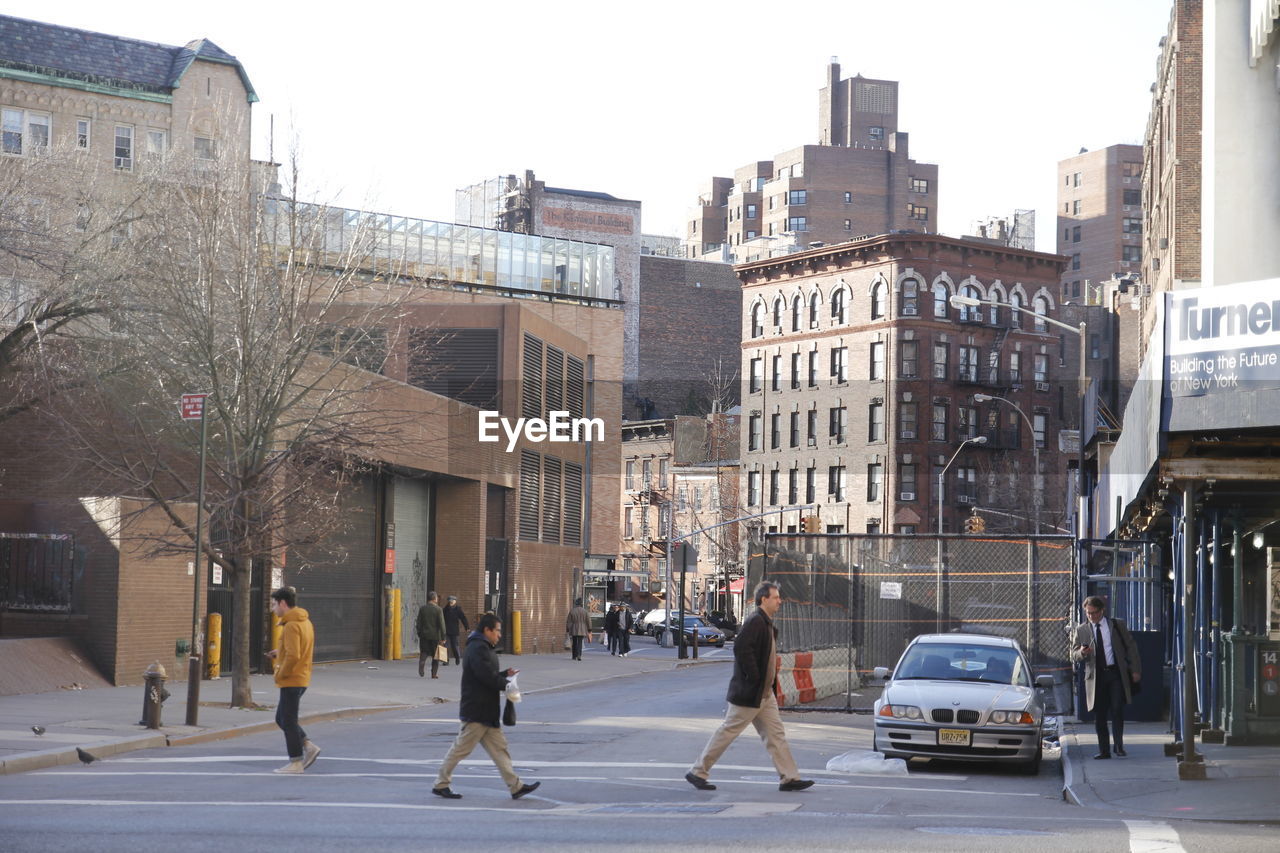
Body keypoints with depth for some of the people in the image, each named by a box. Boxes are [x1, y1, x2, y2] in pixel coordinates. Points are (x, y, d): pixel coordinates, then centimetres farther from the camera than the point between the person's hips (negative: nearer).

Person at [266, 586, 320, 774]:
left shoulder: (292, 626, -20)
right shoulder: (305, 622, 11)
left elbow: (293, 656, -26)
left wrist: (281, 674, -13)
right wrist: (280, 652, 11)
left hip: (291, 681, -10)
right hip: (302, 679, 10)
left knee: (288, 722, -1)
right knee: (282, 718, 18)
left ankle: (295, 762, 5)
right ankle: (308, 746, 13)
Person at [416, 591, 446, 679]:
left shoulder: (422, 608, 1)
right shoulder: (438, 609, -9)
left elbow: (419, 623, 4)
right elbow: (441, 624, -10)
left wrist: (419, 634, 14)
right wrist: (443, 637, -6)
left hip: (424, 634, 2)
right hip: (435, 635, -2)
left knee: (424, 653, 7)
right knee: (435, 655, 8)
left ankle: (421, 668, -19)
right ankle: (434, 673, 7)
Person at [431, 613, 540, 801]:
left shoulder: (482, 648, 17)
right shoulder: (478, 649, -17)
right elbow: (487, 676, -25)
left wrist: (505, 675, 7)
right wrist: (506, 685, -12)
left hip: (487, 711, 11)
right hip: (476, 711, -11)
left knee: (499, 748, 8)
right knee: (462, 748, -2)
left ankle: (515, 786, 8)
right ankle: (441, 784, 8)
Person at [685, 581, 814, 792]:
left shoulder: (766, 623, 14)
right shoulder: (755, 621, -17)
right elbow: (741, 649, -27)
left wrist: (770, 680, 11)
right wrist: (754, 678, -23)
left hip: (764, 694, 10)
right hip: (748, 694, -10)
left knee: (775, 734, 7)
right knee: (727, 732, -1)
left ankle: (789, 778, 8)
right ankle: (698, 772, 8)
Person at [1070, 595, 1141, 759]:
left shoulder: (1117, 625, 7)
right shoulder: (1081, 630, 8)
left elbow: (1130, 647, 10)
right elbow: (1074, 655, 7)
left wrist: (1135, 670, 3)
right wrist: (1081, 653, -17)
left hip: (1116, 673, -1)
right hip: (1095, 675, 1)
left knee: (1117, 710, -10)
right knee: (1099, 715, 1)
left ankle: (1119, 746, 1)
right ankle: (1104, 750, 7)